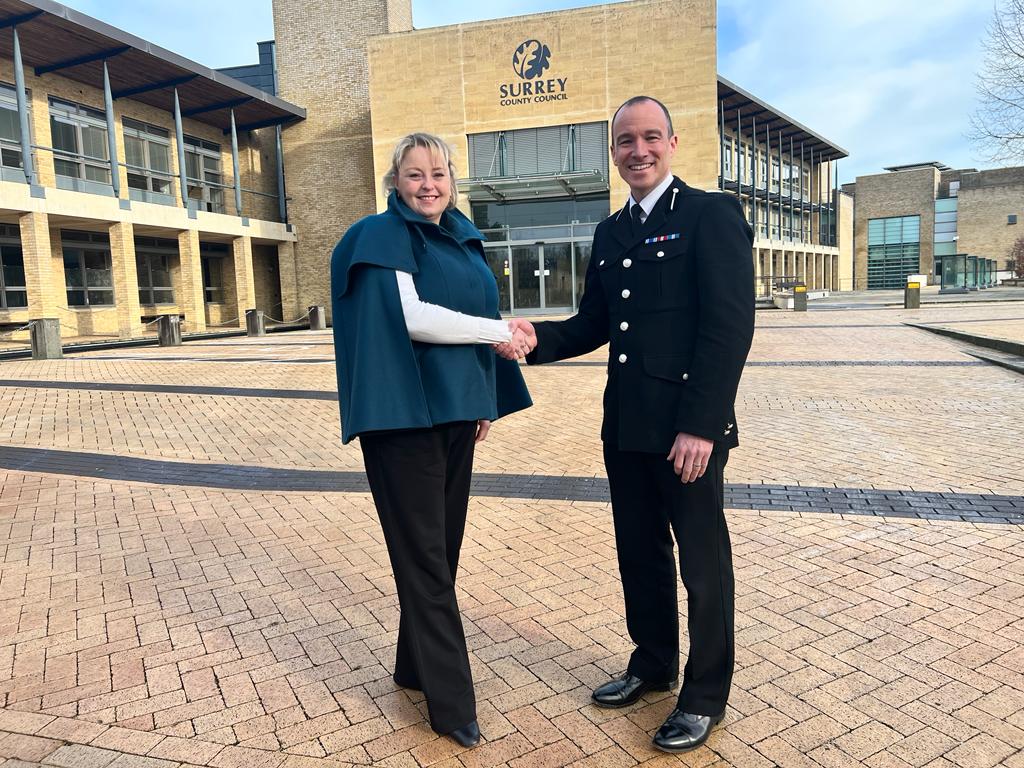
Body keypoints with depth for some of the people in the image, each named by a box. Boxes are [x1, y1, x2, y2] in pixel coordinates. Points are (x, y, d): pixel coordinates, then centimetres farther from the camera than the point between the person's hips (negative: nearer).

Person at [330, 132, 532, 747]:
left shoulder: (463, 237, 16)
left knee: (443, 544, 14)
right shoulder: (383, 236, -6)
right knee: (424, 553, 0)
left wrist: (488, 398, 13)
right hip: (406, 412, -7)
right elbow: (410, 316, -19)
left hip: (456, 409, 7)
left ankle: (417, 665, 31)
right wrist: (498, 332, -14)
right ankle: (451, 701, 11)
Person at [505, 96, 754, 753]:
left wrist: (701, 425, -20)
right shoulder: (611, 232, 14)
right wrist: (538, 338, -5)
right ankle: (653, 662, 40)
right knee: (640, 553, 19)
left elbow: (731, 324, -15)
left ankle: (706, 696, 27)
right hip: (625, 427, 7)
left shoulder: (710, 214, -7)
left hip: (688, 427, -7)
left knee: (702, 563, 8)